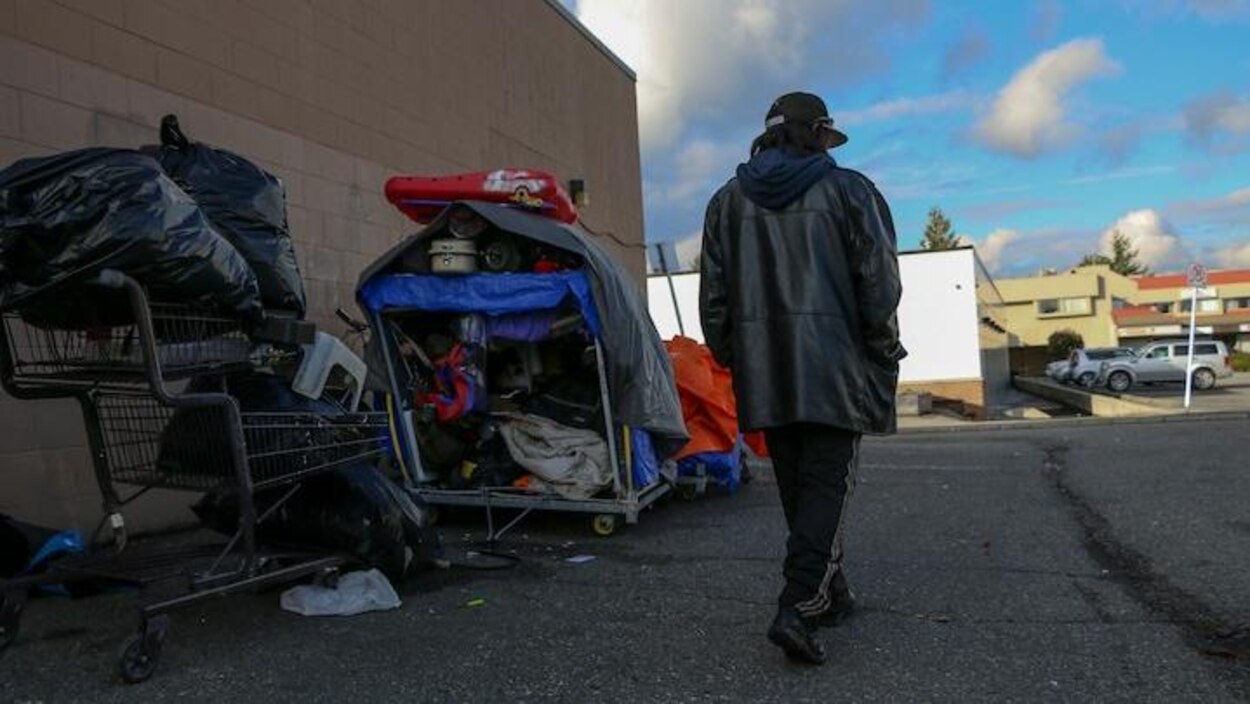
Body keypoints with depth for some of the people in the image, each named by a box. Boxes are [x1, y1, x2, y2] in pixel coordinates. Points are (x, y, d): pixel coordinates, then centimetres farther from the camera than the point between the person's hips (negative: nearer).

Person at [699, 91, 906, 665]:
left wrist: (731, 357, 18)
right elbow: (879, 283, -4)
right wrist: (883, 355, 6)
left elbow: (713, 295, 9)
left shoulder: (728, 201, 11)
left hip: (763, 370, 4)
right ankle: (799, 607, -12)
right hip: (833, 368, -4)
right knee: (827, 482, -1)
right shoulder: (848, 191, 1)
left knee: (795, 483, 13)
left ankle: (830, 593, 26)